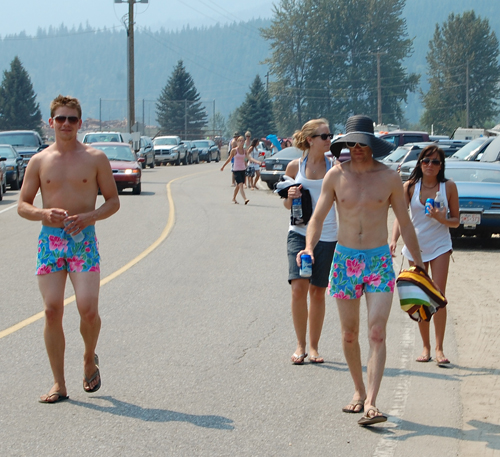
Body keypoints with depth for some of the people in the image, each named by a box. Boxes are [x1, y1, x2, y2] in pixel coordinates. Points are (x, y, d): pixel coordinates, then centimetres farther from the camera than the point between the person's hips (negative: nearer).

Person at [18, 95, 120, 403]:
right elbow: (23, 206, 10)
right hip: (49, 240, 2)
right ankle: (59, 384, 4)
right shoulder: (39, 161, 7)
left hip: (84, 239, -1)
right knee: (52, 311, -4)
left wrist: (88, 217, -12)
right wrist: (44, 213, -11)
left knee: (88, 309, -13)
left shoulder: (95, 158, 3)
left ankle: (90, 358, 19)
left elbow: (113, 201, 6)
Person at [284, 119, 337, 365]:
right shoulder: (295, 166, 4)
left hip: (327, 235, 0)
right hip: (299, 232, 0)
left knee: (318, 292, 5)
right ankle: (300, 345, 2)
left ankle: (314, 347, 17)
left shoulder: (334, 166, 3)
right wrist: (290, 196, -8)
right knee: (298, 288, -12)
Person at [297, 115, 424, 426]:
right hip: (345, 260, 2)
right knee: (350, 334, 9)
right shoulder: (336, 176, 0)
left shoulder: (390, 178, -1)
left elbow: (405, 224, 8)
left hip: (379, 261, -2)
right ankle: (359, 391, 27)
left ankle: (371, 403, -18)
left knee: (377, 333, -13)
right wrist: (309, 247, -15)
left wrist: (419, 264, 10)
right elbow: (318, 218, 5)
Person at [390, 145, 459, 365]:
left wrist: (442, 219, -19)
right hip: (415, 246, 1)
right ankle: (426, 346, 16)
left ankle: (439, 348, -6)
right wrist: (394, 240, -24)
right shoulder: (410, 187, -3)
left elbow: (456, 220, 3)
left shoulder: (449, 187, -3)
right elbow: (400, 217, -8)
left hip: (440, 245, -1)